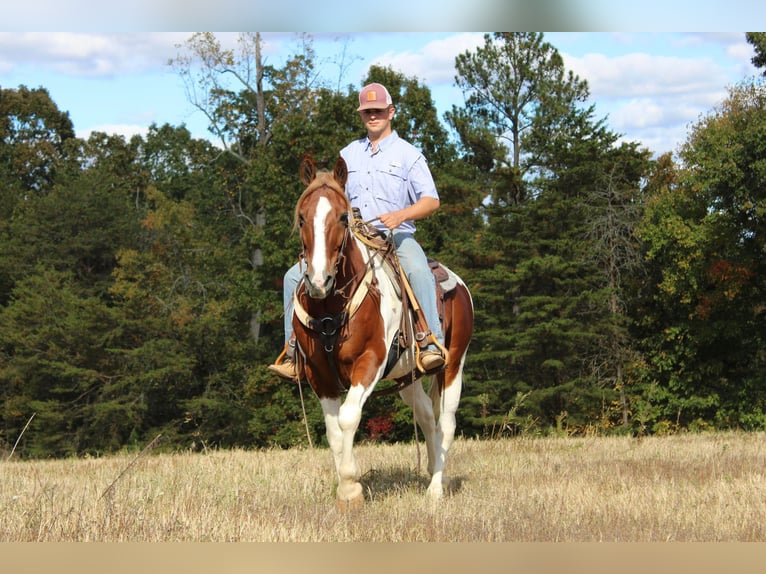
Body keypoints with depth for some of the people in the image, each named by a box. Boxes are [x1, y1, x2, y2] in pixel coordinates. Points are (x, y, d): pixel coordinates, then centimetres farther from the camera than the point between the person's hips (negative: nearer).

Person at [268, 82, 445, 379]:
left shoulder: (408, 154, 4)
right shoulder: (348, 155, 18)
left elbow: (431, 201, -5)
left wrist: (400, 215, -23)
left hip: (396, 236, -5)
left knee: (418, 271, -39)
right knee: (295, 276, -10)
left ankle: (433, 346, -41)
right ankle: (293, 351, -8)